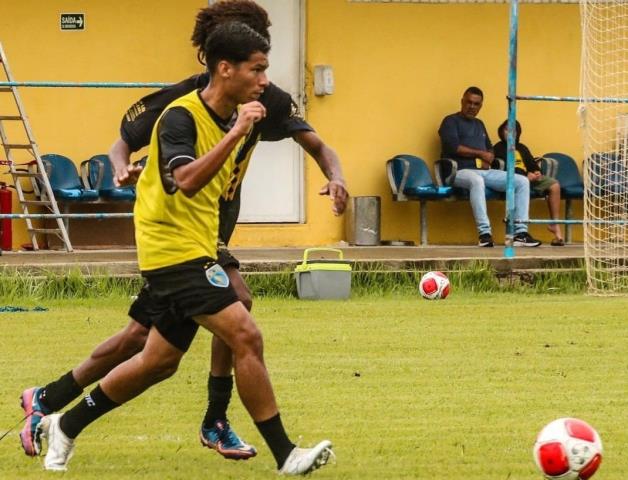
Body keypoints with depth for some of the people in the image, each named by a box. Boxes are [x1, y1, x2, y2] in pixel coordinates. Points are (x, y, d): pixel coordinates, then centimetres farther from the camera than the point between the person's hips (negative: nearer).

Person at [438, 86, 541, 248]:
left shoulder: (479, 124, 28)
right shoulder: (451, 121, 5)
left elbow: (489, 149, 29)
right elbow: (453, 147, -9)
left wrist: (488, 159, 3)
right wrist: (480, 154, -3)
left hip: (484, 171, 8)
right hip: (462, 171, -8)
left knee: (522, 181, -9)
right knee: (476, 180, -43)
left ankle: (520, 232, -17)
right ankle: (484, 233, -48)